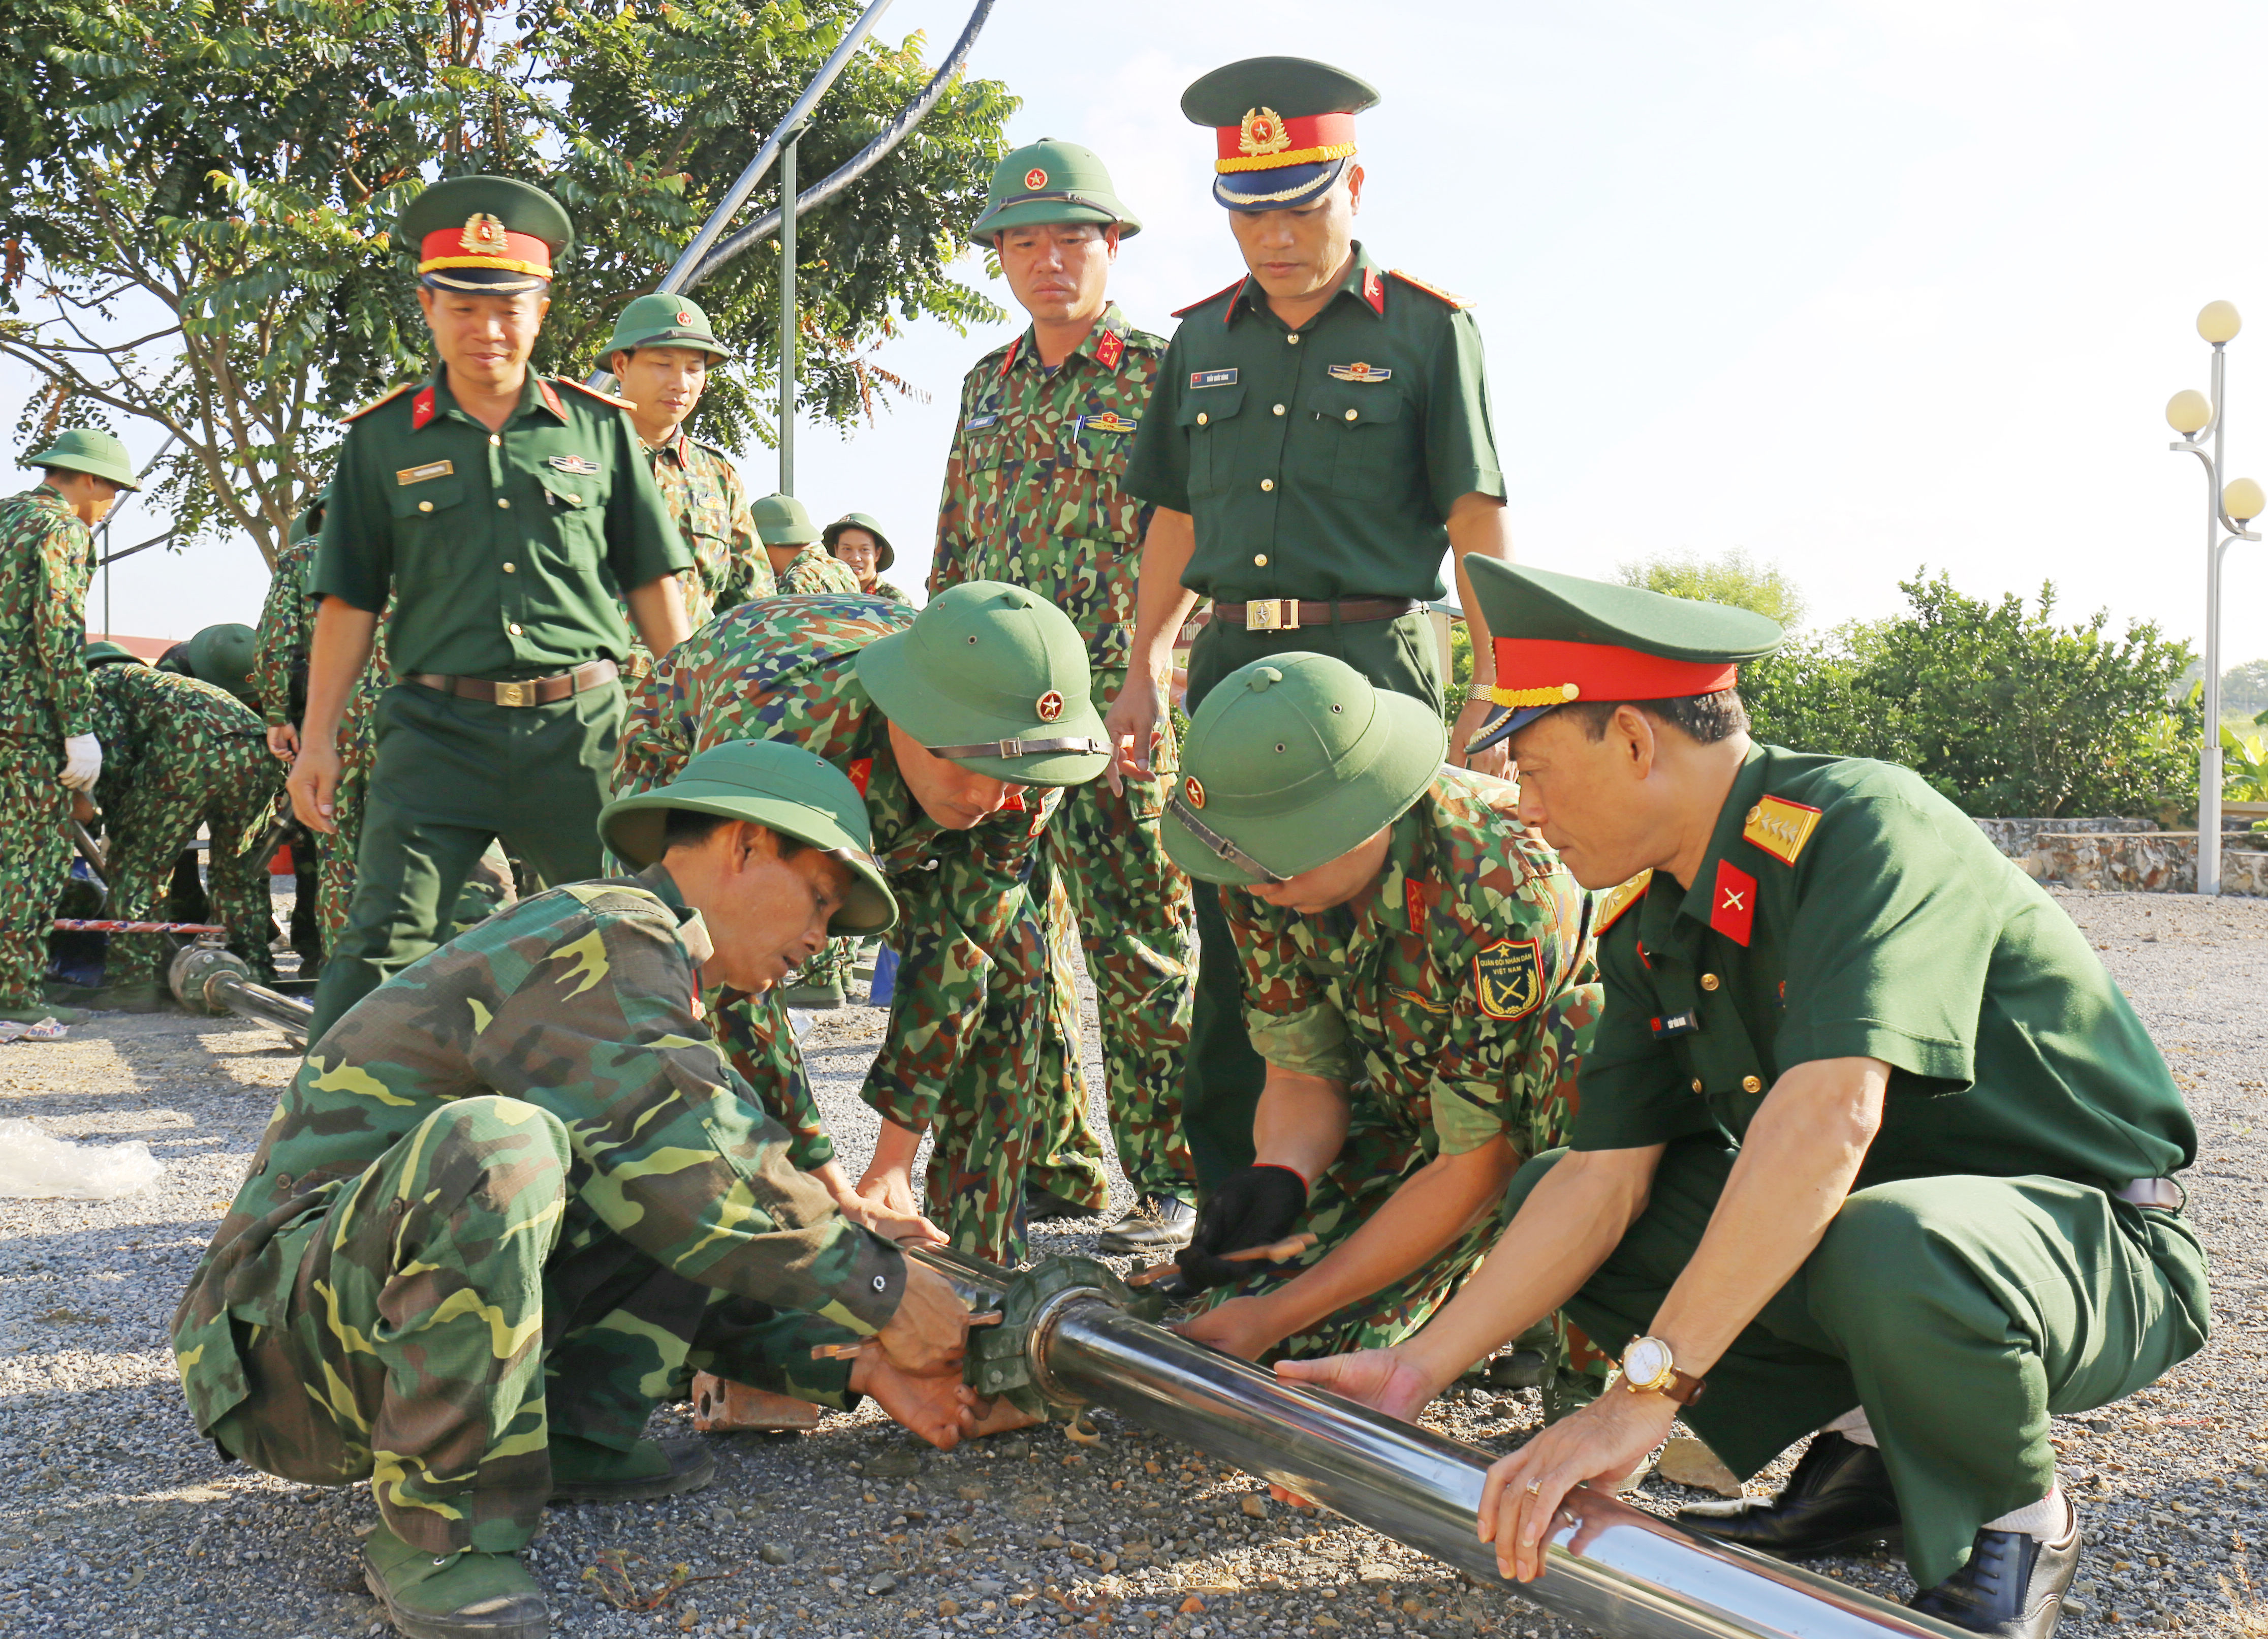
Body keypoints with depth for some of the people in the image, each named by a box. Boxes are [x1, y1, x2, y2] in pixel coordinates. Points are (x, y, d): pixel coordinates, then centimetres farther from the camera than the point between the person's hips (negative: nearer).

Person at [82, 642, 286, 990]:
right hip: (260, 755, 7)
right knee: (236, 867, 26)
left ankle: (135, 980, 6)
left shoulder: (99, 681, 22)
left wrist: (113, 829, 19)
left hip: (191, 752, -7)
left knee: (134, 865, 8)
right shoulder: (153, 678, 45)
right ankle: (254, 970, 28)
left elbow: (114, 760, 6)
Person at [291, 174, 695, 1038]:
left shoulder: (598, 427, 7)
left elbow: (655, 584, 11)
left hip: (584, 726, 1)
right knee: (383, 938, -6)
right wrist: (318, 739, 4)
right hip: (438, 729, -1)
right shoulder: (381, 439, 6)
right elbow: (350, 601, 7)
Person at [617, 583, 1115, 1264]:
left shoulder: (1028, 754, -34)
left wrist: (892, 1165, -26)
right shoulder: (772, 727, -47)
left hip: (891, 806, 3)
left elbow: (953, 949, -25)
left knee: (1013, 953, -12)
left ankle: (981, 1259, -2)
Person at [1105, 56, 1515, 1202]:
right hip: (1231, 662, 5)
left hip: (1369, 657, -4)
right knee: (1229, 944, 7)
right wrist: (1143, 673, 12)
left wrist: (1491, 691, -10)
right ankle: (1232, 1207, 17)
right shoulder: (1202, 340, 15)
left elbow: (1477, 525, -3)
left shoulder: (1425, 330, 1)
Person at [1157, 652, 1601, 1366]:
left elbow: (1477, 1165, -27)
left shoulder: (1500, 894, -36)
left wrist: (1274, 1316, -26)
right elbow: (1301, 1076, -5)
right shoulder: (1269, 868, -16)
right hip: (1413, 1105, 6)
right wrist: (1278, 1177, -29)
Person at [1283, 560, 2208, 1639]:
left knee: (1893, 1247, -40)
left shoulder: (1863, 824, -25)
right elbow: (1605, 1179, 0)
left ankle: (2014, 1521, -7)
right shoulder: (1647, 931, 1)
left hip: (2095, 1240, -7)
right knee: (1551, 1193, 0)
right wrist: (1417, 1370, -8)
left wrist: (1648, 1391, -39)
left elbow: (1827, 1118, -38)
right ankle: (1864, 1446, 5)